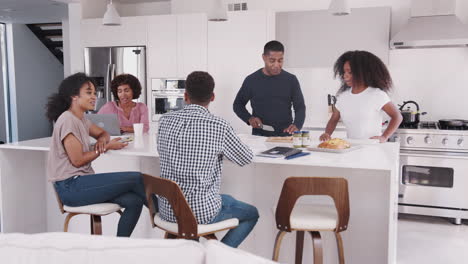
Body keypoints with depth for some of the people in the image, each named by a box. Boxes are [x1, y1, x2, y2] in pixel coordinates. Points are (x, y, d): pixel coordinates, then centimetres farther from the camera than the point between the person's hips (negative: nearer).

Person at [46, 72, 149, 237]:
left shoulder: (81, 119, 14)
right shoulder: (67, 120, -14)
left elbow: (102, 133, 27)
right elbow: (78, 160, -16)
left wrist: (102, 140, 2)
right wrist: (107, 147, -8)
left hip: (81, 182, 9)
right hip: (70, 187, -9)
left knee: (134, 201, -10)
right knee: (136, 178, -13)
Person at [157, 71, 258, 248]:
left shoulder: (165, 120, -2)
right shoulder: (218, 126, -15)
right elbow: (247, 158, -1)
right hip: (201, 213, -5)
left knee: (228, 199, 32)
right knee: (252, 214, 21)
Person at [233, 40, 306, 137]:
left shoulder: (291, 80, 4)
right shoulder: (252, 80, 3)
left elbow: (300, 107, 3)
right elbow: (238, 104, 12)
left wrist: (296, 125, -17)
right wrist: (249, 118, -6)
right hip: (259, 135, 0)